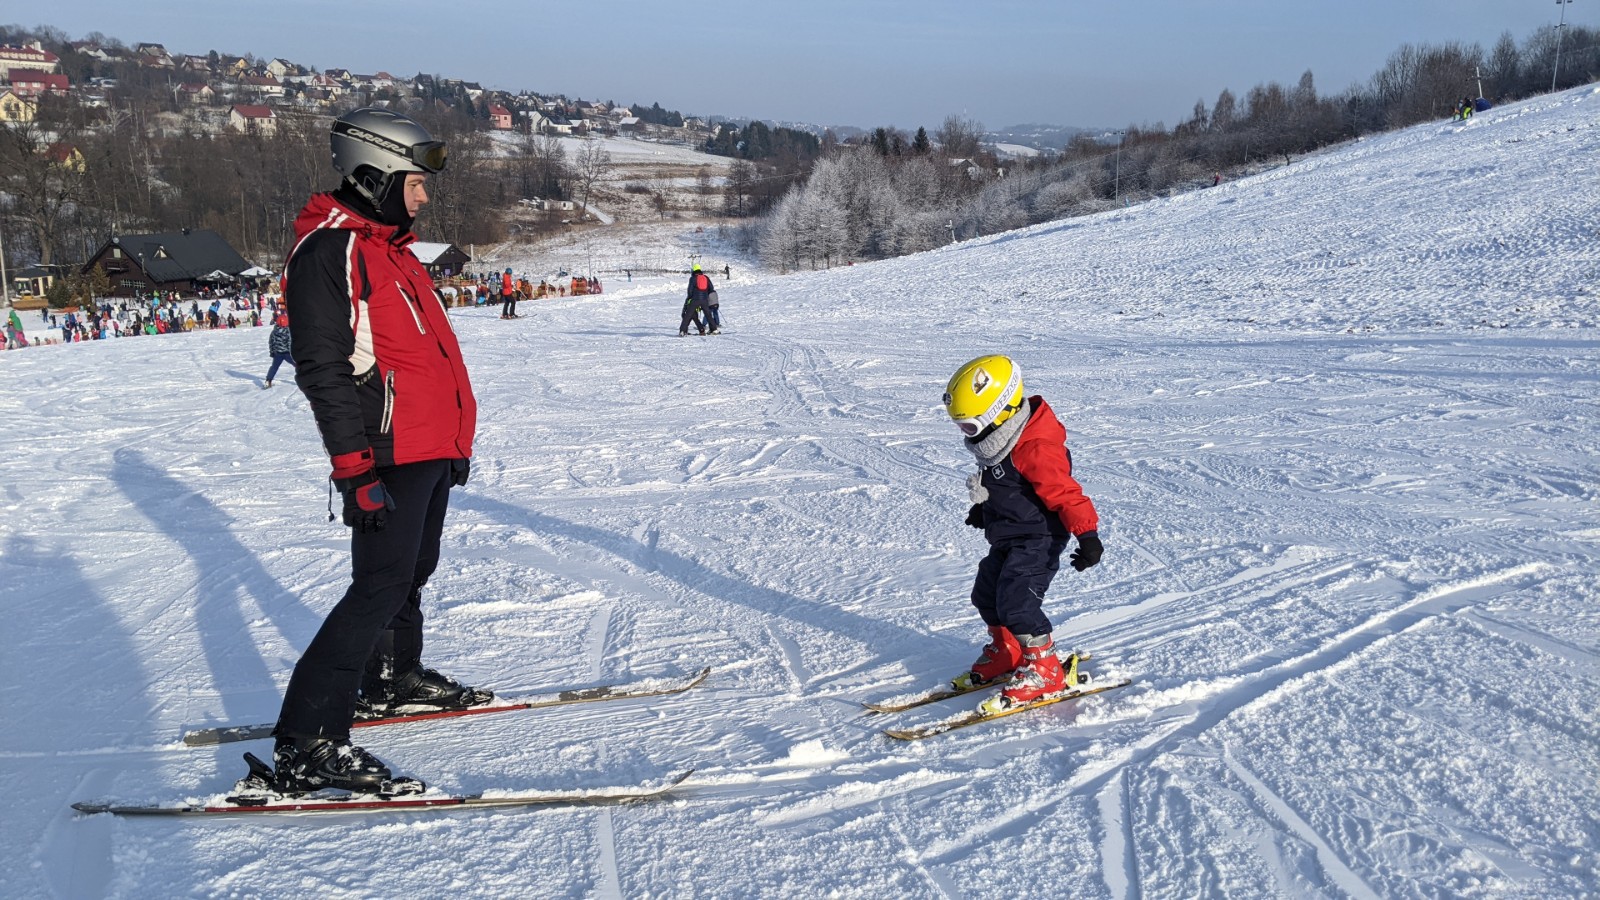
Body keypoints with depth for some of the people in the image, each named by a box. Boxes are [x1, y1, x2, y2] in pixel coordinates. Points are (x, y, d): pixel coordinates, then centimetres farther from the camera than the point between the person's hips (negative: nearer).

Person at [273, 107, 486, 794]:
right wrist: (355, 468, -23)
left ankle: (394, 679, 41)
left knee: (413, 570, 22)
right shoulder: (329, 249, -13)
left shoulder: (388, 247, 19)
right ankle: (305, 746, -9)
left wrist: (455, 438, 24)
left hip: (431, 450, 10)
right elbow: (322, 368, -19)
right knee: (381, 586, -13)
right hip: (389, 455, -10)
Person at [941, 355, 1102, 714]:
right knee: (987, 596, 16)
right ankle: (1006, 654, 35)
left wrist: (1087, 534, -31)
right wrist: (983, 508, 35)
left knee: (1016, 603, -15)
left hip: (1038, 539, -10)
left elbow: (1066, 493, -28)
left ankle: (1046, 670, -1)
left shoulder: (1035, 449, -29)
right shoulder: (999, 441, 2)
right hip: (1007, 539, 10)